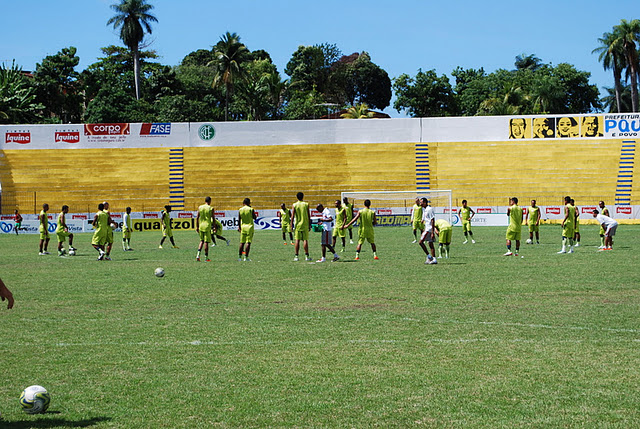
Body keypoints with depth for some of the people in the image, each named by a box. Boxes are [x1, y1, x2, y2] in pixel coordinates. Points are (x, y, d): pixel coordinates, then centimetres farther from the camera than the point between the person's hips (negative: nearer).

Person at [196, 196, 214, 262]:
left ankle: (198, 255, 0)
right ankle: (206, 258, 2)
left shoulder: (200, 207, 5)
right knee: (206, 242, -1)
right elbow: (213, 218, -4)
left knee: (202, 241, 15)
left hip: (201, 226, 4)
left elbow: (197, 218, 6)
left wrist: (197, 227, 11)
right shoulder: (211, 208, -5)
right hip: (207, 226, -4)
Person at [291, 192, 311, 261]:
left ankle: (296, 256, 3)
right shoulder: (306, 204, 0)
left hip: (297, 225, 0)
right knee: (305, 240, 0)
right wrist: (309, 225, 8)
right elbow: (309, 216, 1)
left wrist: (291, 225, 2)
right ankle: (306, 256, -3)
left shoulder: (294, 205, -1)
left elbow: (292, 216, -4)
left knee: (297, 240, 4)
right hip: (305, 225, 0)